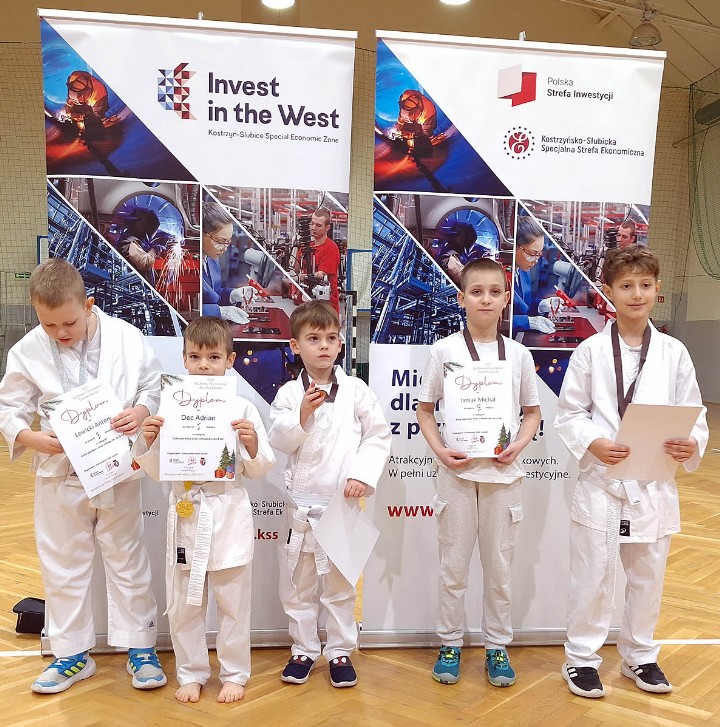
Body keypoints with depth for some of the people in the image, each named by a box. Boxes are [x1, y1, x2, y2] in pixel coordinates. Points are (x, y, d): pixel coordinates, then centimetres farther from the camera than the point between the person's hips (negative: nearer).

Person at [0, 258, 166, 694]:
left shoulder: (126, 337, -10)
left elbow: (153, 384, 1)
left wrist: (140, 411, -19)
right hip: (60, 474, 1)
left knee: (128, 560, 12)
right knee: (63, 567, 13)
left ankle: (141, 647, 27)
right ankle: (73, 654, 30)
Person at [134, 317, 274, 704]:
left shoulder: (243, 409, -3)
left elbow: (260, 469, 1)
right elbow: (158, 471, 6)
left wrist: (252, 444, -18)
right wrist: (148, 441, -12)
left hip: (229, 515, -2)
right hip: (185, 513, 2)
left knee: (233, 603, 9)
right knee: (183, 604, 11)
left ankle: (234, 674, 27)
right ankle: (191, 674, 29)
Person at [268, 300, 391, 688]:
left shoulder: (356, 390, -1)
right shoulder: (289, 394, 1)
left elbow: (378, 436, -1)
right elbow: (278, 440, -5)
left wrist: (363, 474, -12)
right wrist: (302, 416, -21)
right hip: (301, 501, 1)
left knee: (340, 582, 8)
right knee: (298, 582, 11)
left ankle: (340, 651, 22)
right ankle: (303, 649, 26)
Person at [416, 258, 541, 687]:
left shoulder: (518, 354, 2)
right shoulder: (444, 350, -2)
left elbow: (533, 411, 9)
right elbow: (425, 409, 4)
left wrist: (519, 444, -9)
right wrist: (439, 450, -11)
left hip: (503, 472, 1)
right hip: (457, 471, -1)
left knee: (500, 565, 10)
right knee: (454, 565, 9)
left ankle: (498, 647, 25)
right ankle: (450, 644, 24)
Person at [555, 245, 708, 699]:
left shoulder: (674, 353, 2)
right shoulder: (590, 351, -4)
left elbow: (693, 415, 5)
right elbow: (570, 413, -2)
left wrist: (692, 445, -15)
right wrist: (593, 443, -19)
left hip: (655, 483, 3)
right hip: (601, 479, -2)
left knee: (648, 574, 15)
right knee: (594, 575, 5)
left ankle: (640, 655, 35)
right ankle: (581, 658, 24)